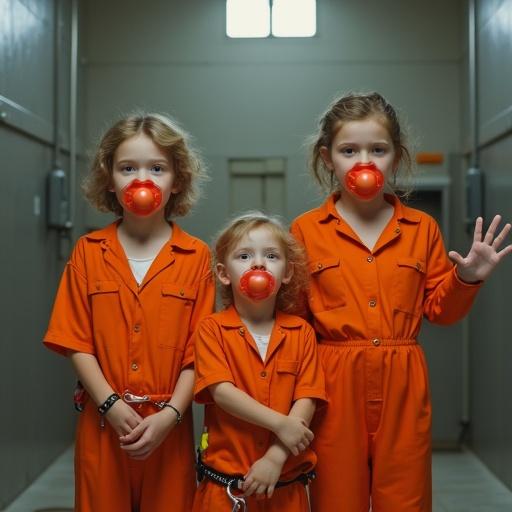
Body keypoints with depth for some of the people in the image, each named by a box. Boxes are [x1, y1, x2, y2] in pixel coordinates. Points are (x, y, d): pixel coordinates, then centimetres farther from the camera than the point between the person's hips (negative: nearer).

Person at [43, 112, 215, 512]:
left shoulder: (195, 256, 0)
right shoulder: (88, 251, 3)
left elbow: (199, 350, -3)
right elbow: (76, 342, 0)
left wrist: (169, 415, -13)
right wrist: (112, 405, -11)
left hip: (167, 426, 0)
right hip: (104, 422, 1)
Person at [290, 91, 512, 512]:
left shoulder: (422, 229, 6)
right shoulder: (306, 230, 0)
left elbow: (438, 309, 9)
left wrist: (467, 279, -7)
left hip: (403, 386, 2)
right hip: (334, 386, -1)